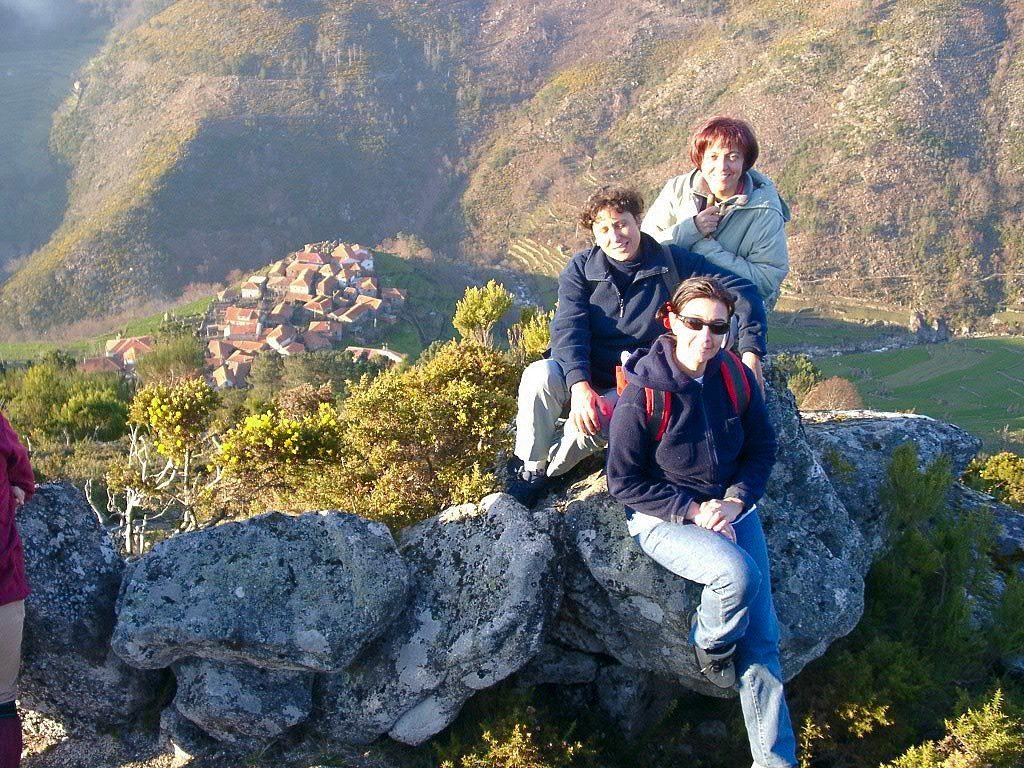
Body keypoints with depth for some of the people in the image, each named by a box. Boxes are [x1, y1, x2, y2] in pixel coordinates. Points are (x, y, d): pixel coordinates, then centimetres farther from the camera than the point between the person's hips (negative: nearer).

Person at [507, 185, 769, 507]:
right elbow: (568, 328, -14)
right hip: (580, 375, 2)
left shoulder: (672, 262, -3)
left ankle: (546, 472, -5)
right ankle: (530, 469, -11)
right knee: (540, 376, -32)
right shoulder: (581, 269, -1)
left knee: (593, 423, -35)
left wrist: (750, 354, -18)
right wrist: (579, 385, -32)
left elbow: (742, 292, -4)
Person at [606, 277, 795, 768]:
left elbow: (762, 450, 6)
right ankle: (708, 642, 2)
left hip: (732, 507, 5)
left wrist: (734, 501, -11)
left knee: (761, 635, -3)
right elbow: (624, 482, -11)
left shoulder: (736, 377, -4)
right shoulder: (642, 393, -17)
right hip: (663, 517, -4)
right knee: (738, 573, -32)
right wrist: (691, 511, -19)